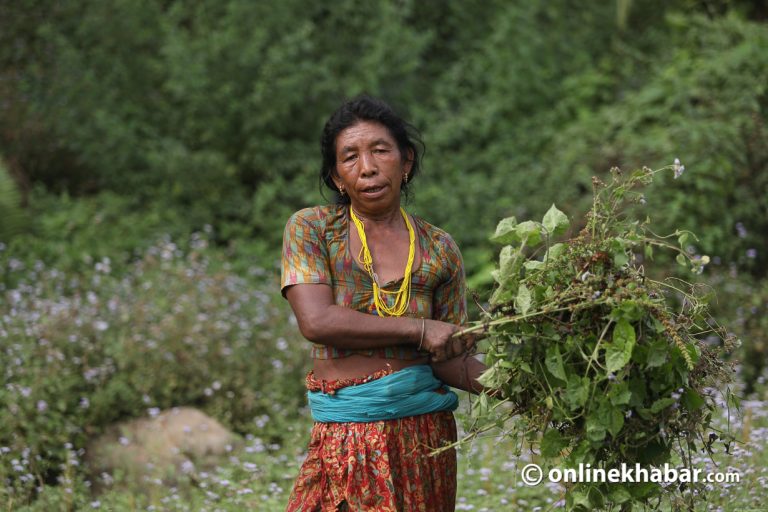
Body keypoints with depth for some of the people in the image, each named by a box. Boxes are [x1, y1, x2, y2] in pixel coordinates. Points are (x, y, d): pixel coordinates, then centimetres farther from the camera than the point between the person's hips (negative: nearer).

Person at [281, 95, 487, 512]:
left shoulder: (437, 249, 6)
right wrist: (418, 328, -15)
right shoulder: (310, 229, 1)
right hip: (343, 433, -1)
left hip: (425, 430, 1)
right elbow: (316, 321, -14)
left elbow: (450, 360, 6)